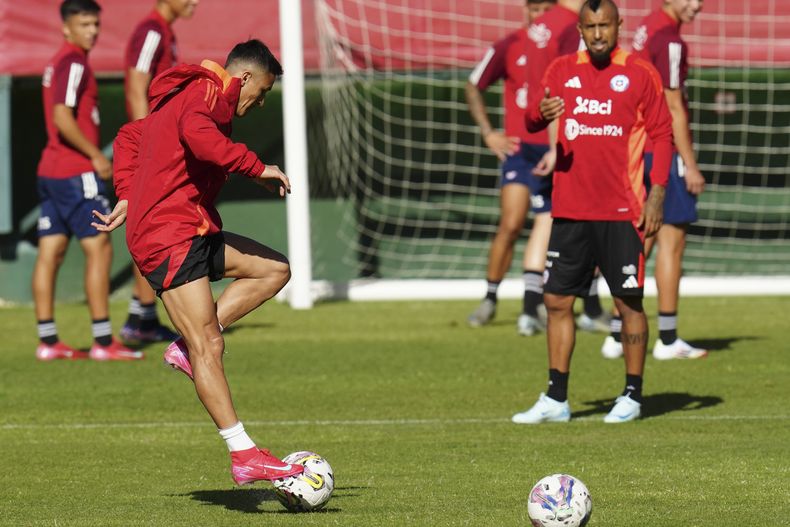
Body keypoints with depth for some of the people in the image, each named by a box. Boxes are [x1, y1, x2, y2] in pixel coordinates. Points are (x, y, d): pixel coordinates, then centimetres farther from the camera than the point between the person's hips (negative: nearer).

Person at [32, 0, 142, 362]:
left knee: (50, 253, 6)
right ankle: (103, 341, -7)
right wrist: (96, 156, -15)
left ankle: (47, 341, 7)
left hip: (51, 169, 9)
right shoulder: (73, 63, -13)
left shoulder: (58, 62, 16)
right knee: (99, 249, -6)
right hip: (76, 171, -9)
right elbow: (63, 119, -22)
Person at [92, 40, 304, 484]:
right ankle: (245, 456, -19)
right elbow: (198, 135, -31)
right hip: (171, 238, -10)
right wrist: (256, 167, -24)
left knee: (275, 270, 11)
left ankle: (186, 347, 3)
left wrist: (129, 196, 23)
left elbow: (129, 137, 32)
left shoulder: (181, 98, 23)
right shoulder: (210, 93, -8)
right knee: (208, 347, -14)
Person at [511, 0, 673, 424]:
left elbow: (662, 134, 1)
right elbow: (532, 122, 7)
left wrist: (657, 194, -8)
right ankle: (556, 399, 11)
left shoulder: (639, 74, 0)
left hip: (621, 212, -4)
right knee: (557, 301, 4)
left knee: (628, 301, -1)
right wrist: (540, 114, -18)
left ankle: (632, 396, 8)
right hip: (569, 209, 4)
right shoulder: (562, 70, 9)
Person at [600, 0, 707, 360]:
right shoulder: (669, 40, -15)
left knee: (642, 241, 11)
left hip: (638, 150, 9)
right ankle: (668, 340, 2)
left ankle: (617, 336, 9)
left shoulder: (646, 29, 12)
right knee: (671, 240, -2)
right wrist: (690, 165, -12)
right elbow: (673, 108, -16)